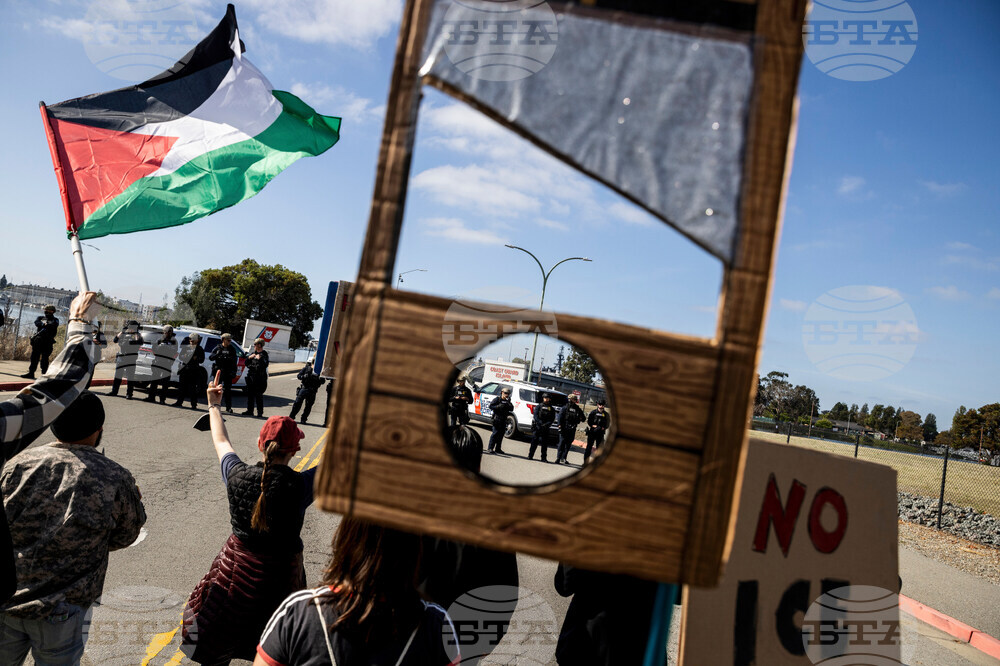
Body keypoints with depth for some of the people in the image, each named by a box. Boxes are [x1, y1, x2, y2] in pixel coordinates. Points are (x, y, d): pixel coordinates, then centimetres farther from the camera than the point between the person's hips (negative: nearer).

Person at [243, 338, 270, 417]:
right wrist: (249, 358, 0)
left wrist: (260, 358, -22)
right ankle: (250, 410, 19)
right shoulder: (253, 353, 16)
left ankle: (260, 412, 1)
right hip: (251, 376, 7)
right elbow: (246, 363, 17)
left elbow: (265, 365, -15)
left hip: (260, 377, -7)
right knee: (250, 394, 10)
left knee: (259, 395, -5)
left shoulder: (264, 354, -4)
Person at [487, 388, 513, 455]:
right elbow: (491, 406, -8)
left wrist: (509, 405, -13)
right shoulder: (497, 399, -1)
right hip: (497, 419, -6)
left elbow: (511, 409, 7)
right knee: (495, 433, -11)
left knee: (501, 434, 7)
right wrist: (498, 406, -21)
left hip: (503, 420, 6)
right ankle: (491, 448, -9)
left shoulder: (507, 401, 15)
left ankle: (498, 449, 14)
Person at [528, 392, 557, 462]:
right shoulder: (538, 407, 7)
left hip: (545, 428, 1)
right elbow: (536, 416, -3)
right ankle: (530, 456, 6)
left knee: (544, 443, -1)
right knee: (534, 442, -1)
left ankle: (544, 458, 3)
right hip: (537, 427, -1)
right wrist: (541, 423, -17)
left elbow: (552, 419, 4)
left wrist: (546, 424, -14)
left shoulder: (552, 409, 12)